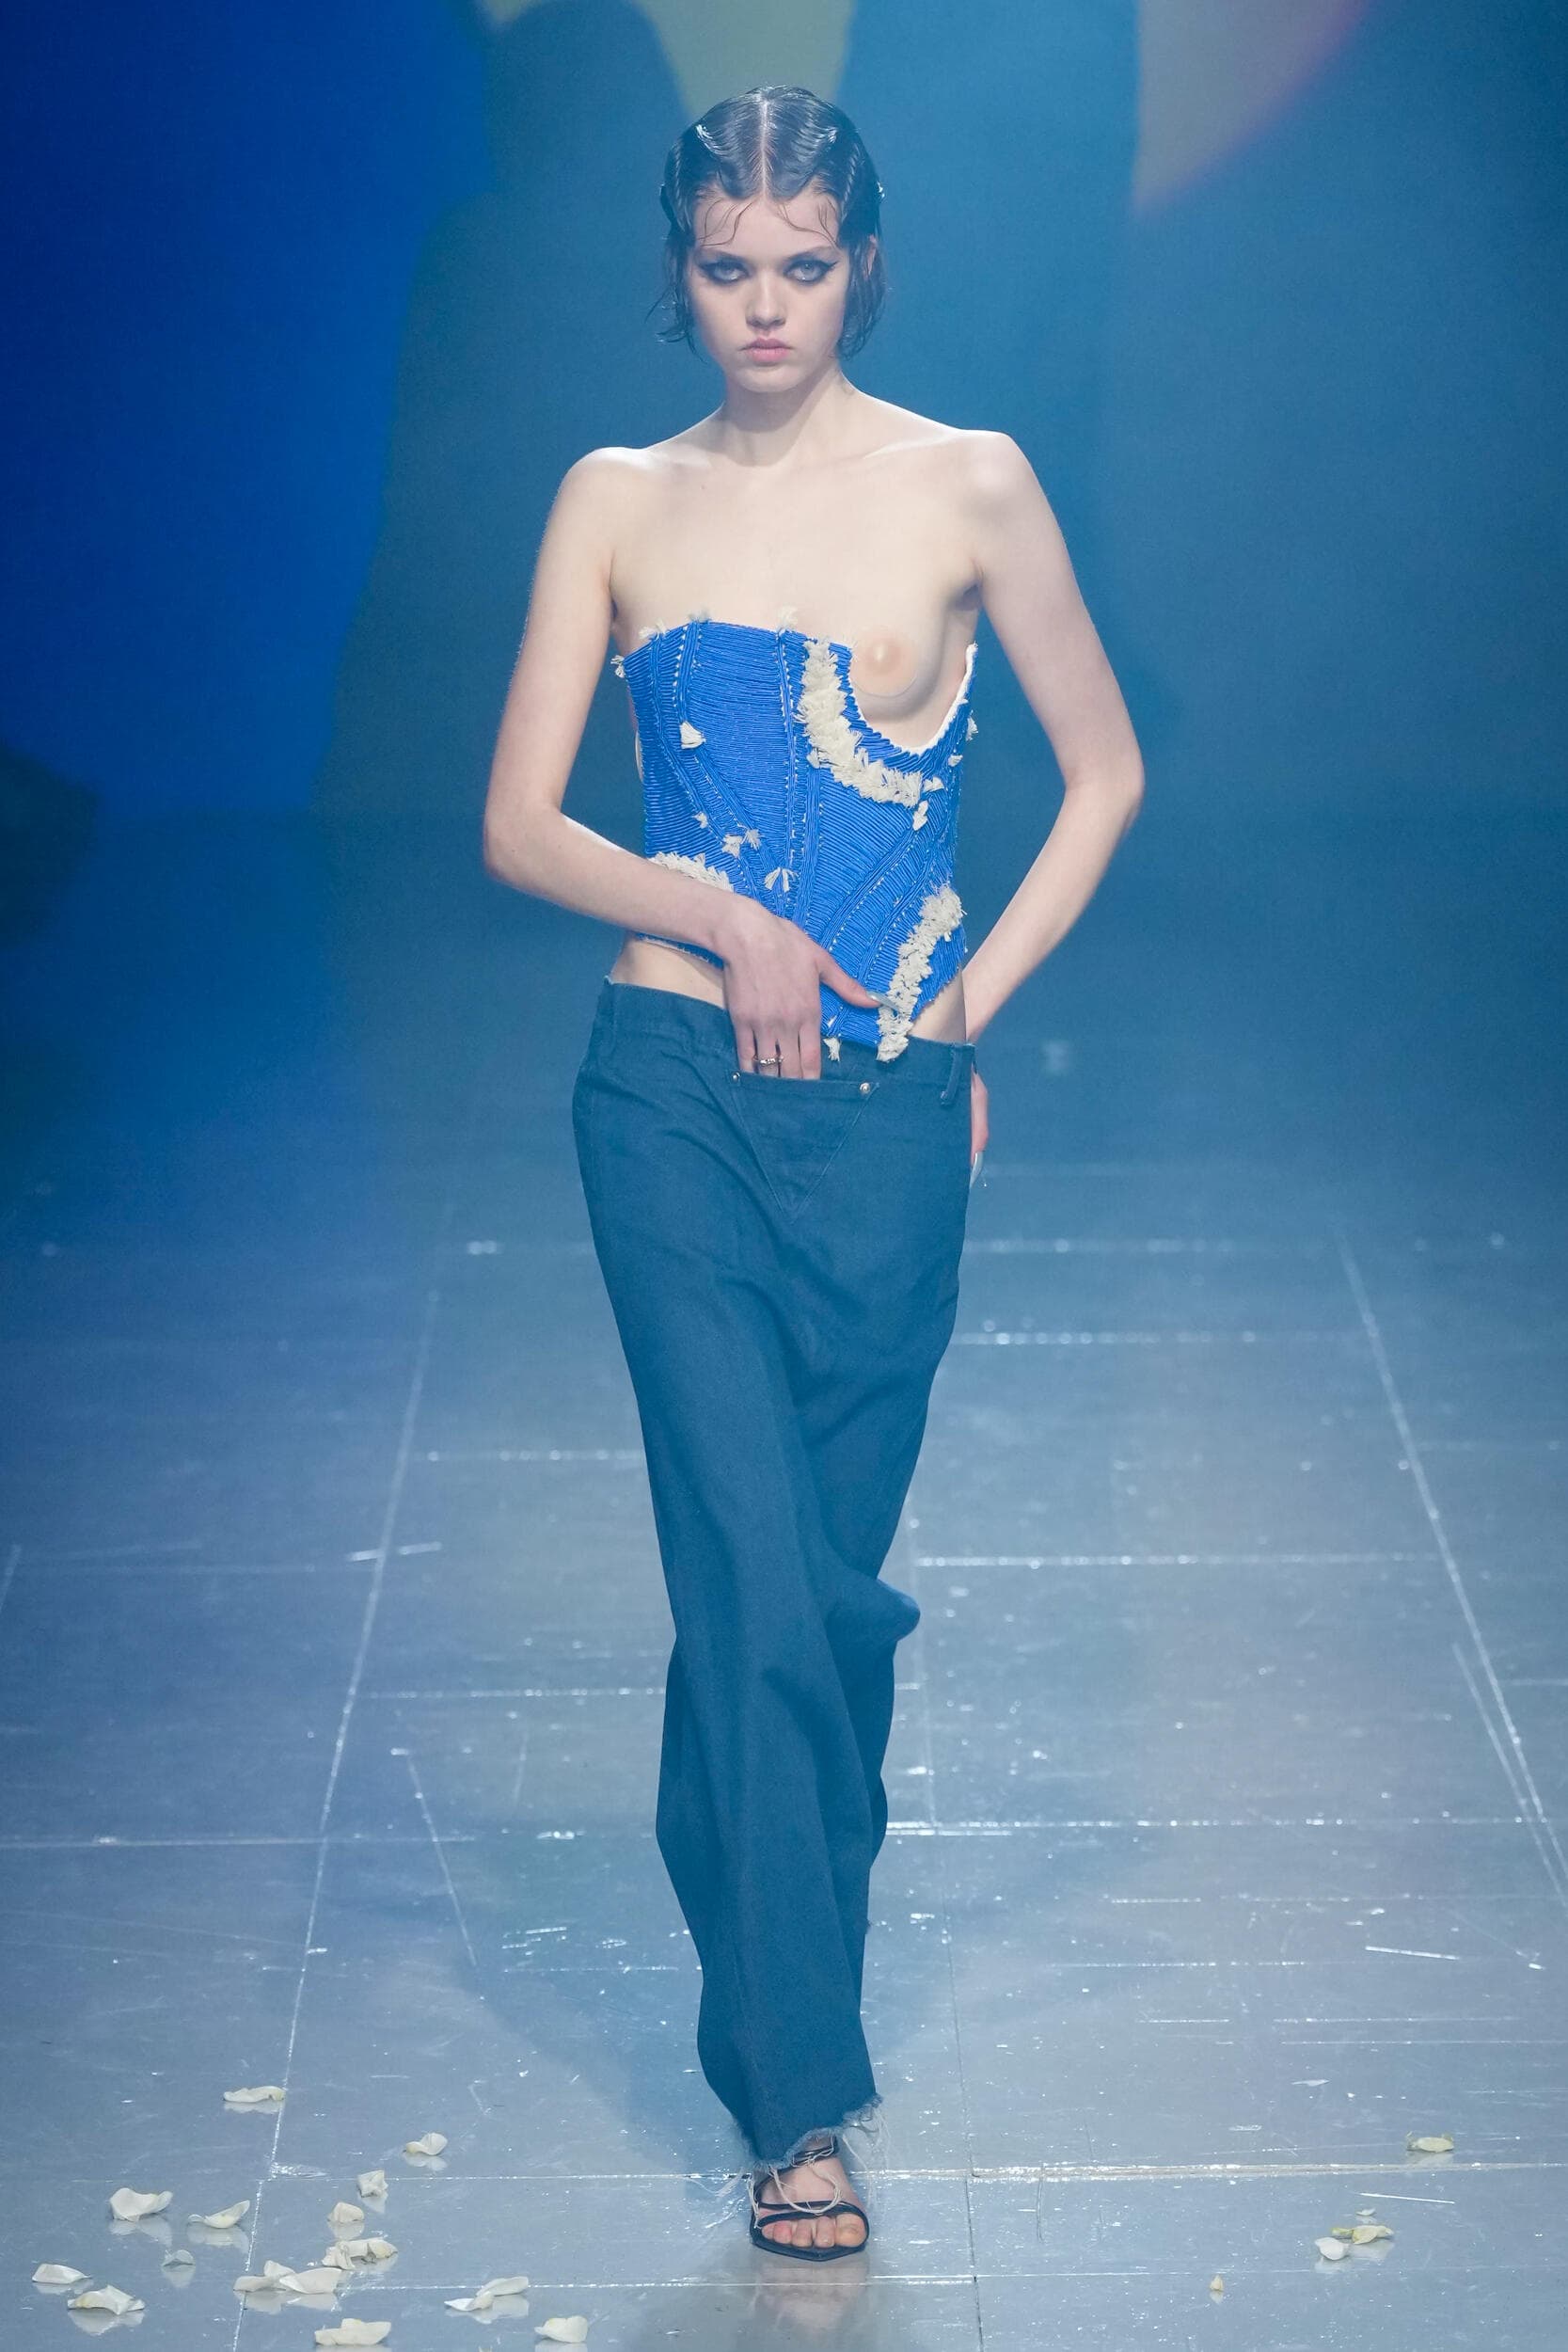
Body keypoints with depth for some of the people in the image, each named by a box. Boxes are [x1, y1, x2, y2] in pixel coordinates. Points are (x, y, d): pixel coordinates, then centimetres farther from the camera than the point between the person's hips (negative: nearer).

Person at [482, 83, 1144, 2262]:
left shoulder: (968, 487, 1)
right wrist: (719, 915, -12)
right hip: (681, 1094, 0)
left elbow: (1104, 771, 9)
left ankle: (774, 1996, 31)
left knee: (825, 1577, 10)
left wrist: (969, 1007, 2)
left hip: (887, 1107, 0)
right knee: (756, 1577, -7)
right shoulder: (618, 502, 5)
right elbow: (519, 825, 4)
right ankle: (801, 2097, -1)